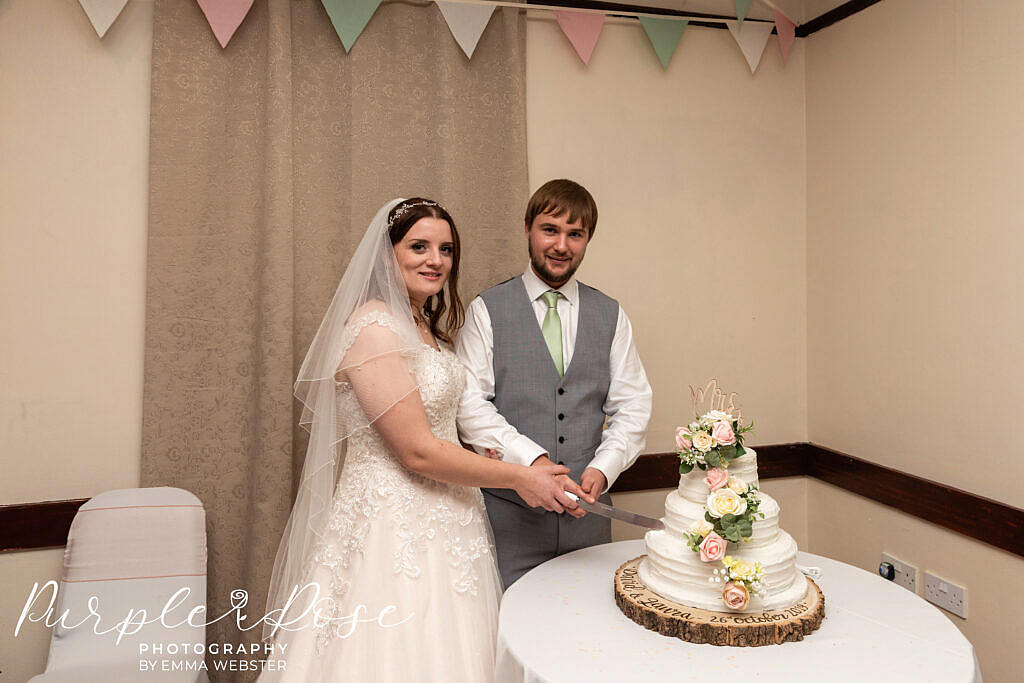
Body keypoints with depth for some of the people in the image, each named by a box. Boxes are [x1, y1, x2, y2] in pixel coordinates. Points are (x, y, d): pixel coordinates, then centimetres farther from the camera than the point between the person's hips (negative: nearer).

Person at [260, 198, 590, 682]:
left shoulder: (426, 327, 11)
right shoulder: (374, 327, -19)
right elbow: (418, 451, -21)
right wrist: (519, 478, -12)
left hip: (439, 521, 9)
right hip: (395, 523, -9)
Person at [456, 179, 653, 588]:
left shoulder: (610, 315, 9)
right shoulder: (487, 311, -1)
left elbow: (632, 405, 6)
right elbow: (468, 402, -9)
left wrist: (603, 468, -9)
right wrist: (530, 459, -19)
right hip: (509, 512, -2)